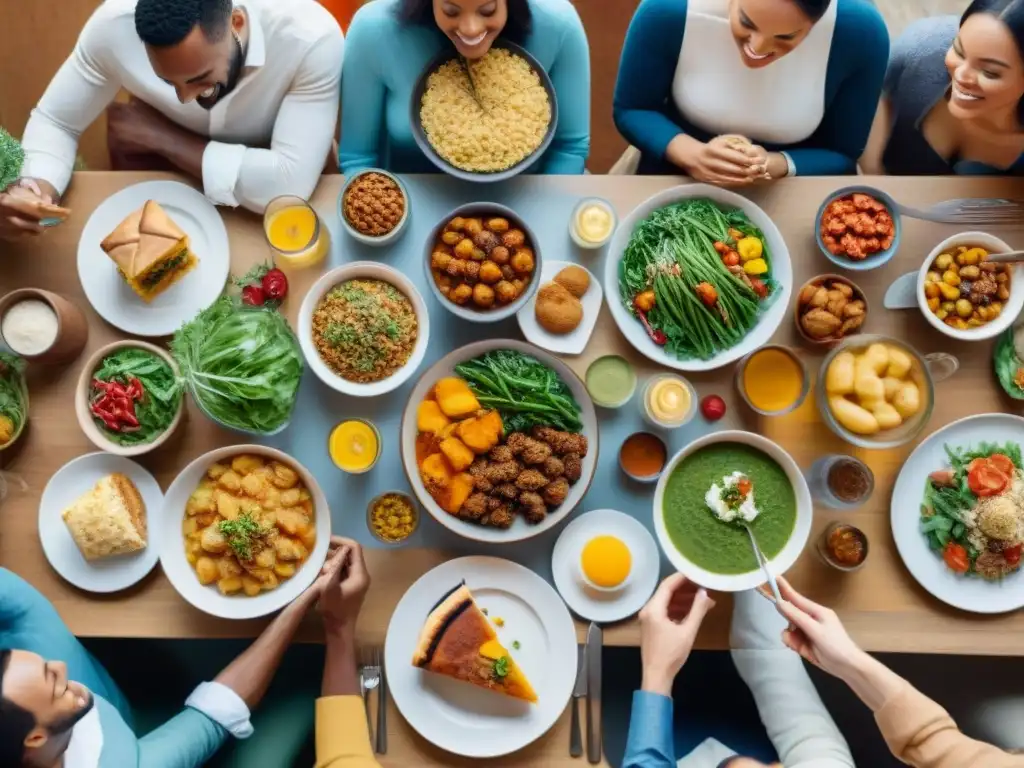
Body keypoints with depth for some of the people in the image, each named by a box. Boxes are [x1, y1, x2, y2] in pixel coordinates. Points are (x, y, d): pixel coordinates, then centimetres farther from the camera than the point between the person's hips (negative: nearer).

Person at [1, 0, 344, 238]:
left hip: (271, 220, -1)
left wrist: (161, 137, -25)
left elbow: (290, 185, -35)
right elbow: (54, 121, -9)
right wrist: (36, 189, -31)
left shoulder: (311, 37, -32)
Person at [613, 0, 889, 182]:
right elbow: (629, 111, -8)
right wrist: (693, 154, -26)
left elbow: (843, 156, -8)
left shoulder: (861, 31, -20)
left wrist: (776, 166, -27)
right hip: (679, 179, 0)